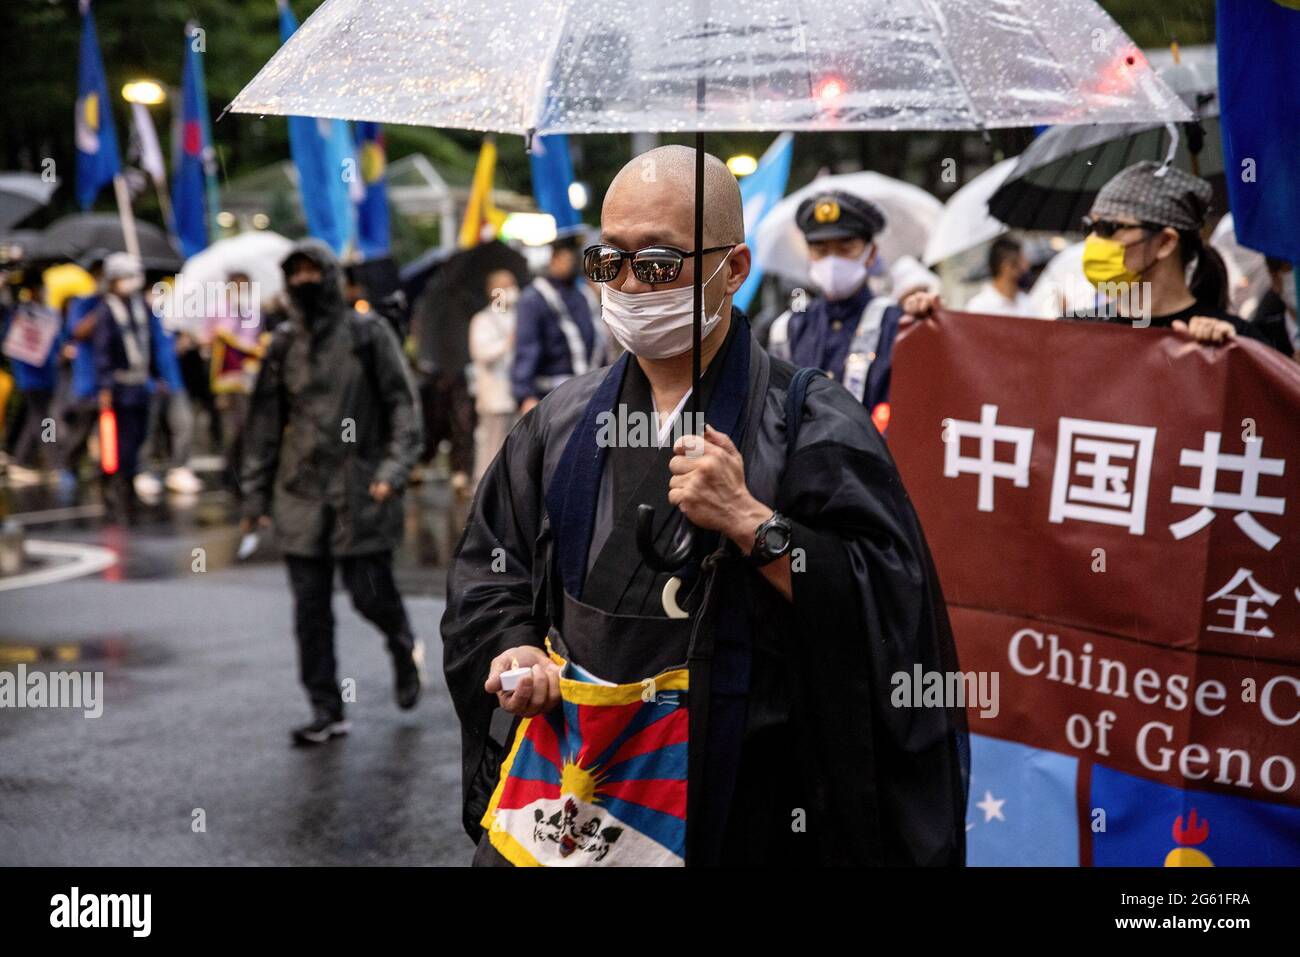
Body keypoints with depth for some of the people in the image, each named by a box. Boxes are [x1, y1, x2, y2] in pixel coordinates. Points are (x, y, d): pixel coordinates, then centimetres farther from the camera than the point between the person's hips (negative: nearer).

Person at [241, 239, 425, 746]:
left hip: (360, 490, -4)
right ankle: (326, 710, 11)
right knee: (310, 607, 2)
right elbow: (265, 420, 14)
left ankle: (404, 647, 31)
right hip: (301, 492, 4)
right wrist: (256, 493, 10)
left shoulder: (368, 334, 0)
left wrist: (395, 465, -14)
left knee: (370, 593, -3)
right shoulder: (284, 343, 10)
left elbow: (402, 402, -2)